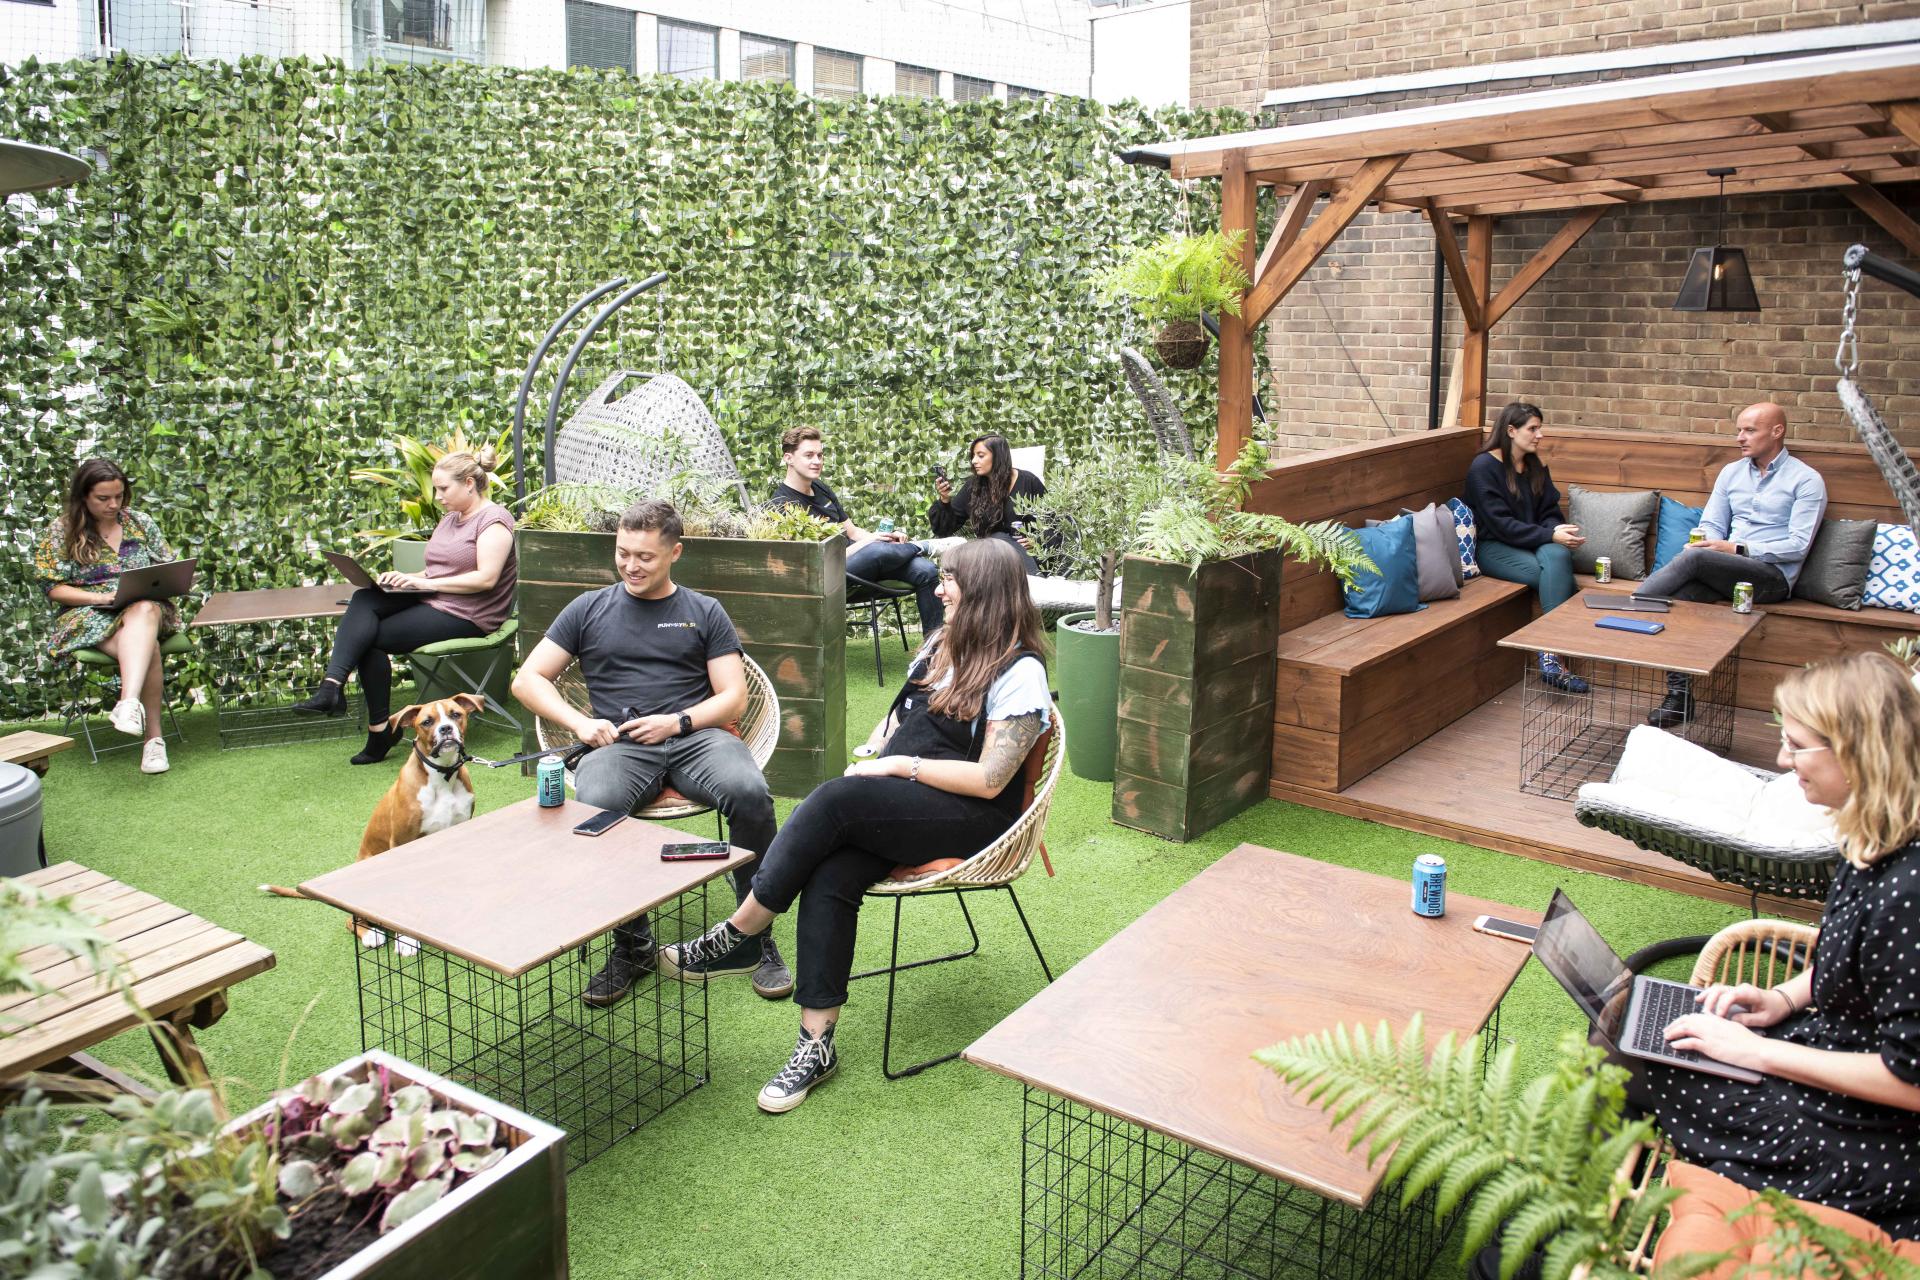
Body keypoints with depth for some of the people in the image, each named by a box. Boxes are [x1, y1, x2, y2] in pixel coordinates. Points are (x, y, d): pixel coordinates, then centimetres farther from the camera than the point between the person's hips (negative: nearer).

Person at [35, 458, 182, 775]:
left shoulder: (141, 522, 12)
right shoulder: (60, 532, 4)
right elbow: (53, 588, 0)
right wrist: (101, 597, -16)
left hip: (145, 608, 2)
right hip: (88, 615, -1)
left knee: (144, 610, -40)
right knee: (146, 648, -36)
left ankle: (129, 702, -58)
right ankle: (153, 736, -39)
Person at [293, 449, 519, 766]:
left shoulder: (494, 520, -8)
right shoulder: (450, 519, 22)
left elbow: (486, 578, -20)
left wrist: (426, 583, -17)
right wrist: (406, 579, 0)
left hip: (465, 616, -8)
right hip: (431, 602, 8)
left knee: (370, 638, -17)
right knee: (364, 599, -19)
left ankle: (381, 728, -7)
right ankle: (332, 686, -33)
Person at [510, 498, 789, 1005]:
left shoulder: (704, 612, 16)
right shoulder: (590, 609, 19)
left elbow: (733, 697, 9)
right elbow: (528, 680, 15)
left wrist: (677, 722, -9)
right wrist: (579, 722, -2)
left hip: (694, 736, 0)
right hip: (618, 745, 1)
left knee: (750, 793, -33)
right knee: (594, 807, -35)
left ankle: (756, 936, -16)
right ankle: (632, 944, -15)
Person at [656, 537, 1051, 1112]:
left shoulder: (1019, 671, -8)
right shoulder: (941, 645, 18)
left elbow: (989, 780, -15)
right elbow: (896, 717, 25)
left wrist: (900, 765, -13)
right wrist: (870, 757, 5)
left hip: (971, 817, -7)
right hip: (899, 805, 7)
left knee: (835, 801, -30)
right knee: (830, 876, -24)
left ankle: (733, 935, -18)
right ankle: (816, 1044, -20)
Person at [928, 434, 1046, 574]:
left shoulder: (1028, 482, 1)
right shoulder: (972, 486, 6)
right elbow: (945, 529, 6)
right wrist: (944, 500, -11)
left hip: (1026, 552, -2)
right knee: (999, 538, -33)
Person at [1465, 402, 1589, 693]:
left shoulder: (1536, 467, 14)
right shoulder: (1484, 467, -8)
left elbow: (1550, 511, 11)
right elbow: (1500, 524, -15)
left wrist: (1558, 530, -14)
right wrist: (1550, 535, -24)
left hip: (1535, 542, 5)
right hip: (1495, 547, -5)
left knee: (1559, 555, -31)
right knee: (1557, 573, -30)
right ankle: (1554, 651, -29)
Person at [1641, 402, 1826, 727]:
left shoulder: (1807, 480, 3)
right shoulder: (1731, 472, 20)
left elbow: (1798, 546, -7)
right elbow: (1711, 525, 15)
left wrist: (1737, 549, -17)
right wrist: (1713, 546, -9)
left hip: (1772, 577, -5)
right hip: (1724, 573, 5)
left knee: (1693, 557, -32)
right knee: (1679, 594, -29)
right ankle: (1679, 696, -30)